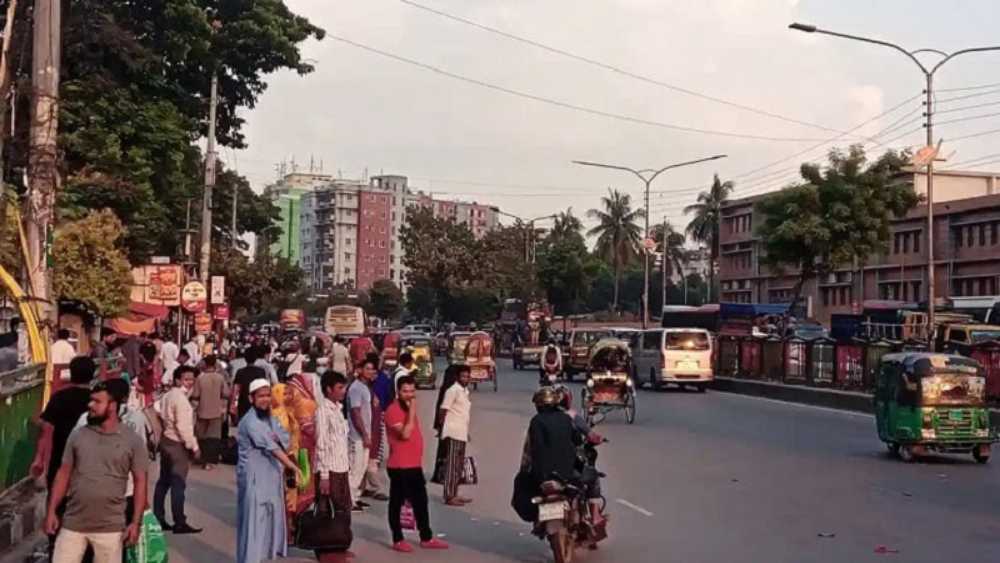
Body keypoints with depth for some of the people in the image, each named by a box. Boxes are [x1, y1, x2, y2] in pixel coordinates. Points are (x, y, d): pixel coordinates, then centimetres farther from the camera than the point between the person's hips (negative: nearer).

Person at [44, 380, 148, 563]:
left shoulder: (132, 440, -3)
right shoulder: (77, 435, 5)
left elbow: (140, 481, -1)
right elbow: (64, 474, 9)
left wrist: (135, 522, -6)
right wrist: (51, 511, 3)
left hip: (110, 527, -2)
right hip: (73, 524, 2)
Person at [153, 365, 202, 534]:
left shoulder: (167, 396, 11)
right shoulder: (181, 398, -18)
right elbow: (184, 427, -23)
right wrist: (194, 447, -18)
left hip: (166, 441, 10)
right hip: (178, 444, -10)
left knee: (164, 481, 14)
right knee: (178, 483, -6)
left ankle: (158, 519, 20)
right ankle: (179, 523, -4)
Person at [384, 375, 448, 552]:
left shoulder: (409, 408, 14)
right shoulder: (393, 410, -15)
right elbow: (405, 434, -26)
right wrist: (412, 411, -24)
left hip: (415, 465, 9)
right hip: (399, 467, -9)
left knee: (421, 502, 13)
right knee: (397, 503, 3)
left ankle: (427, 538, 22)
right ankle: (398, 540, 11)